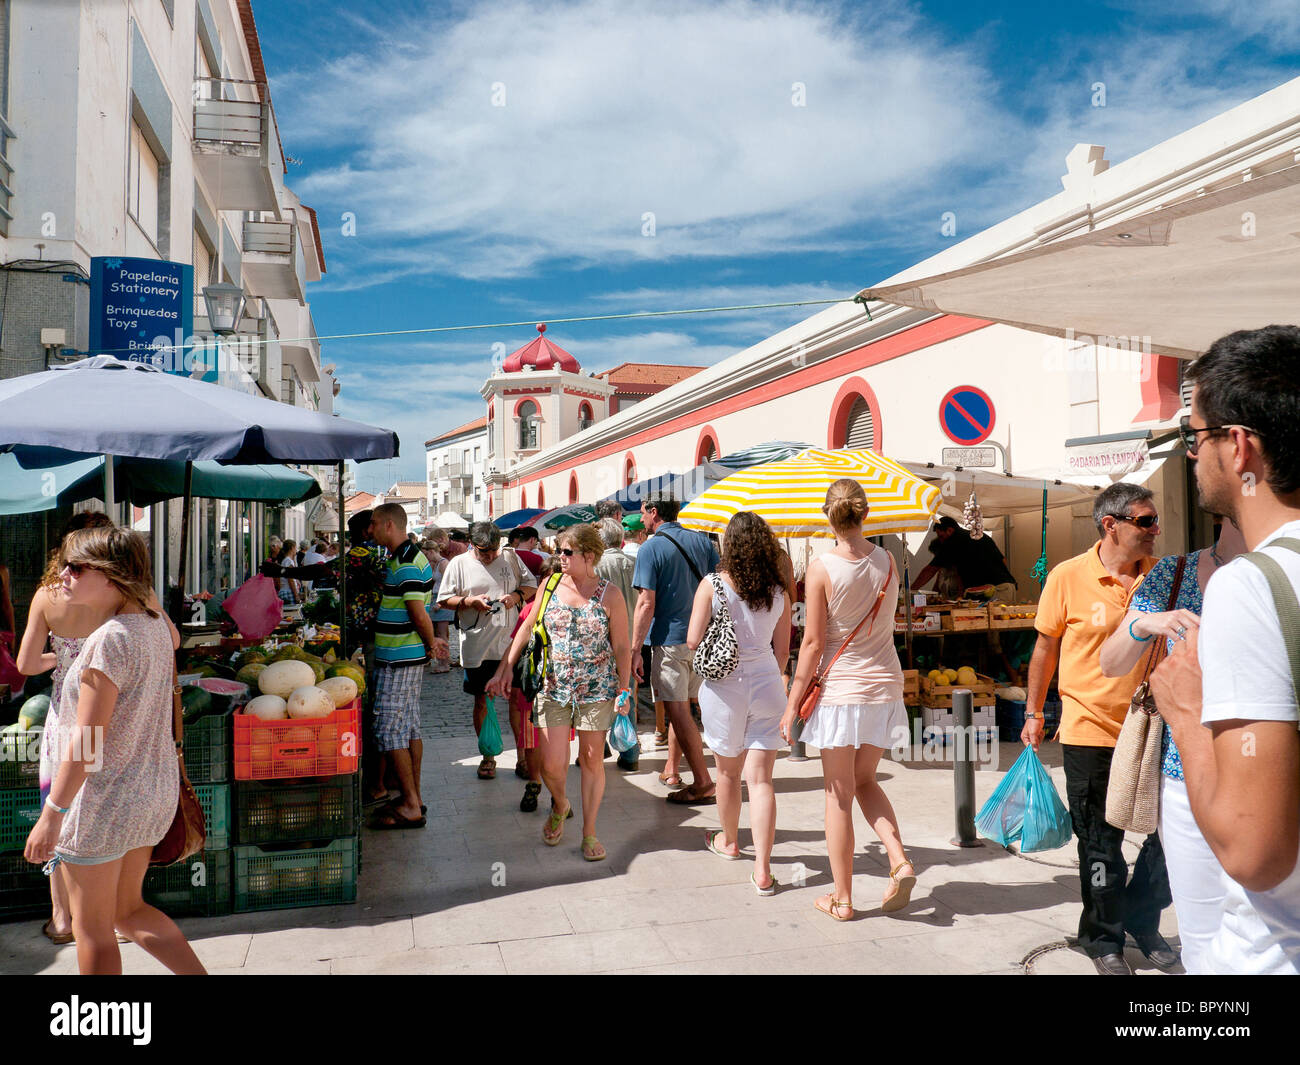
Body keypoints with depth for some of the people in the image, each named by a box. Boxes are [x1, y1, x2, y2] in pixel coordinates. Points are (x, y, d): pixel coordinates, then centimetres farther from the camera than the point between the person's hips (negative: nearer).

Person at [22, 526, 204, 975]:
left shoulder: (110, 639, -23)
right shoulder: (155, 624, 1)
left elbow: (86, 741, -22)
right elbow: (172, 641, 26)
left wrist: (52, 813, -17)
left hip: (103, 798, -8)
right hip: (154, 789, 8)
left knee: (93, 929, 11)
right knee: (128, 910, 23)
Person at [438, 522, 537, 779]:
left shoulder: (510, 558, 6)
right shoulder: (459, 564, 2)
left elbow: (532, 584, 14)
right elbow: (444, 600, 4)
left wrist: (517, 595, -7)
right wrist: (470, 601, -12)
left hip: (512, 642, 1)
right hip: (477, 647, 0)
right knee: (482, 701, 7)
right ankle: (488, 757, 22)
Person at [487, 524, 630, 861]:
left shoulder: (609, 595, -4)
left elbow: (622, 648, 1)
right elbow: (527, 628, 12)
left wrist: (623, 690, -4)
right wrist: (504, 668, 9)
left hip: (596, 690, -2)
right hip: (553, 687, 2)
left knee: (591, 760, 5)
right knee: (551, 764, -2)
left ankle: (589, 832, 21)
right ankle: (559, 806, 32)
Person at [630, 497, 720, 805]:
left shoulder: (650, 548, -9)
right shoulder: (702, 541, 8)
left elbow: (646, 604, -15)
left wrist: (634, 651, -12)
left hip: (670, 638, -6)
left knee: (678, 711, -1)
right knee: (681, 706, 18)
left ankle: (702, 783, -1)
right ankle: (672, 766, 25)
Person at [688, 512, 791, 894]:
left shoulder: (712, 586, -10)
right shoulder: (778, 593, 0)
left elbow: (693, 641, -10)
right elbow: (782, 650, 7)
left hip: (724, 686, -2)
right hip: (766, 684, 2)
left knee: (728, 772, 18)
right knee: (760, 779, 3)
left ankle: (729, 842, 40)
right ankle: (762, 870, 0)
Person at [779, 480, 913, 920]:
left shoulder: (822, 569, -14)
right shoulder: (887, 561, 0)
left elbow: (814, 644, -12)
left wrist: (792, 703, -4)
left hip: (841, 689, -5)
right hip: (885, 685, 5)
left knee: (839, 795, 7)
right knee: (865, 781, 22)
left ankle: (842, 899, 15)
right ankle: (900, 861, 5)